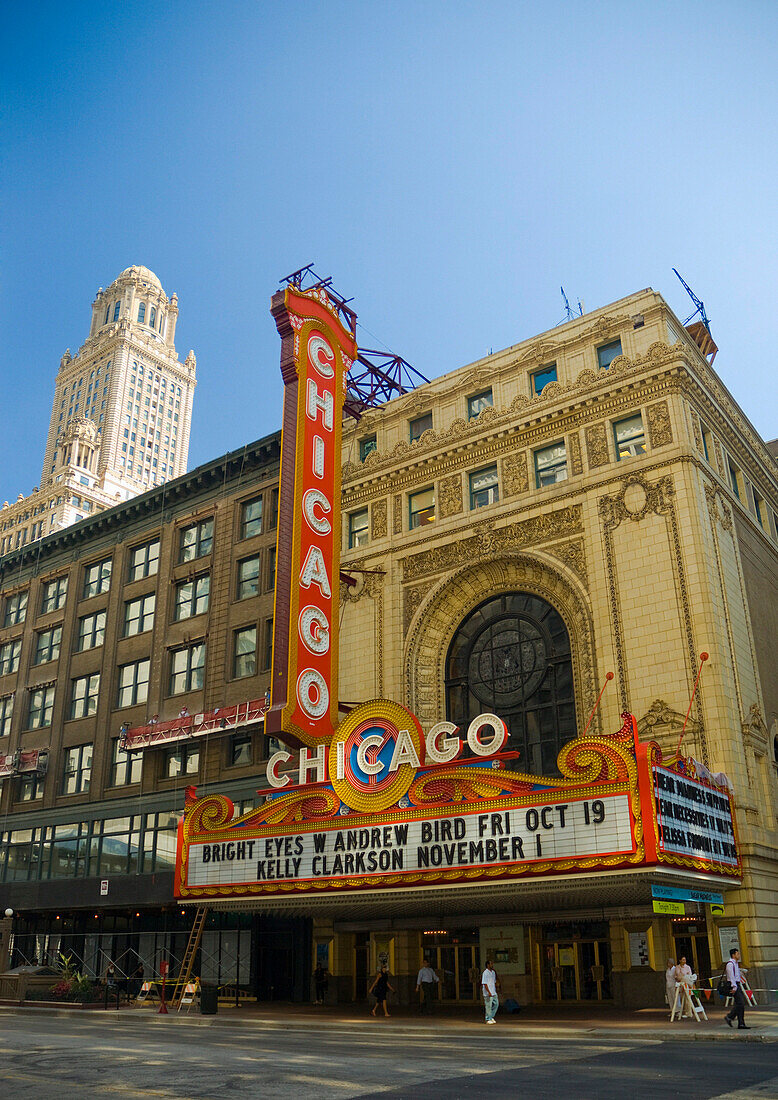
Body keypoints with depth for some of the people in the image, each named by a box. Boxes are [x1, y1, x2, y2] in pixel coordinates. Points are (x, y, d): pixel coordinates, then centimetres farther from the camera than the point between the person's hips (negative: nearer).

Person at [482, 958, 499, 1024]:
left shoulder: (493, 972, 12)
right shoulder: (485, 973, -15)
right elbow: (485, 984, -18)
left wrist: (495, 991, 19)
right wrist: (489, 992, -23)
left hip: (493, 992, 8)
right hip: (488, 993, -8)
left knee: (496, 1004, 9)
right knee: (488, 1006, -2)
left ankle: (491, 1017, 22)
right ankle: (488, 1019, 8)